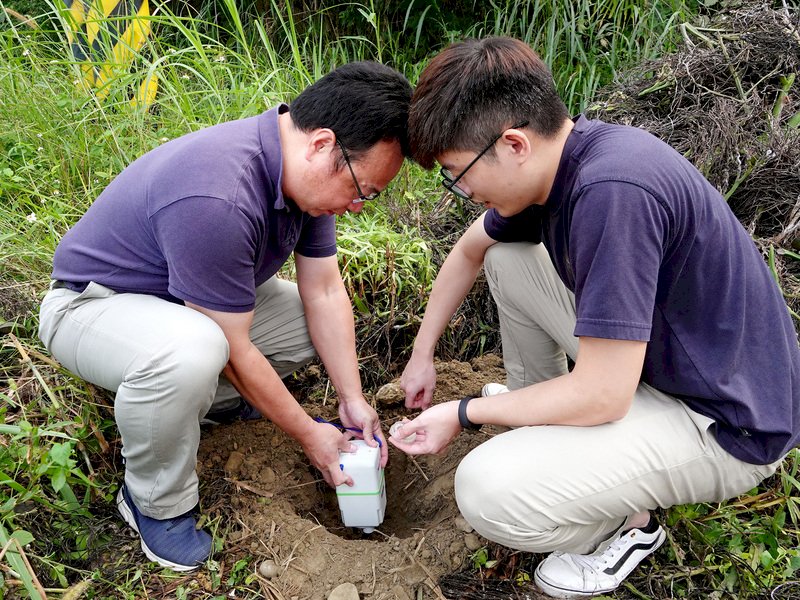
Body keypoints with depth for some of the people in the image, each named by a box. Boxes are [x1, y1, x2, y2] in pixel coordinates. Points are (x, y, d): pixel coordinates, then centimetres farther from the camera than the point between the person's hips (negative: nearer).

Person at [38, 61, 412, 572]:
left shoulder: (307, 170, -11)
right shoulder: (216, 198, -38)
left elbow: (325, 292, -4)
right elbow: (233, 347, -29)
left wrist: (353, 400, -6)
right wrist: (309, 435, -17)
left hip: (202, 299, 8)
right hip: (91, 304, -7)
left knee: (317, 322, -4)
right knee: (190, 352, -39)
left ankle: (216, 398, 14)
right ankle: (157, 502, -12)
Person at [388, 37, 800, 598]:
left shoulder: (612, 192, -33)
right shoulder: (559, 158, -4)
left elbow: (601, 395, -29)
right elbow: (469, 250, 15)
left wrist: (462, 415, -16)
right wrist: (423, 354, 19)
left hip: (724, 423, -8)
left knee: (488, 492, -26)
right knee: (506, 256, 10)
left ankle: (628, 524, 5)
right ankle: (536, 414, 23)